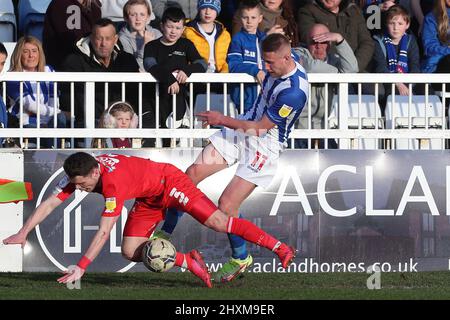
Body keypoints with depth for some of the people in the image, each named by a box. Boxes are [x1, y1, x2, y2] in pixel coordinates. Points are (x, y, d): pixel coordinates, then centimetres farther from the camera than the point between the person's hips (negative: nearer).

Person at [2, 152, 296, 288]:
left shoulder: (115, 183, -39)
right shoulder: (78, 174, -17)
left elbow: (104, 232, -40)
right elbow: (50, 203, -14)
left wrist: (81, 268, -41)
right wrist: (24, 233, -24)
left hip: (170, 182, -8)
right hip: (150, 199, 8)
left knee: (217, 222, -20)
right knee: (131, 251, -4)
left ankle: (279, 248, -15)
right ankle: (190, 263, 9)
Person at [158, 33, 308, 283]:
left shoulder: (294, 91, -29)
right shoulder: (279, 66, -3)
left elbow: (260, 129, -21)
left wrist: (222, 120, -14)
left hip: (264, 146, -8)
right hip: (243, 127, 8)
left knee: (227, 204, -13)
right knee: (193, 173, -1)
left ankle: (240, 258, 12)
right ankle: (164, 235, 9)